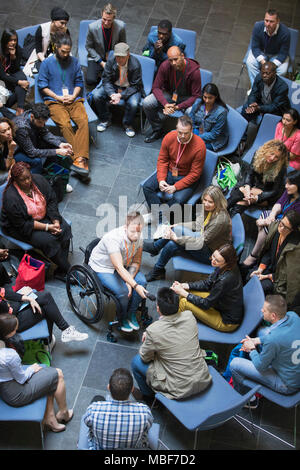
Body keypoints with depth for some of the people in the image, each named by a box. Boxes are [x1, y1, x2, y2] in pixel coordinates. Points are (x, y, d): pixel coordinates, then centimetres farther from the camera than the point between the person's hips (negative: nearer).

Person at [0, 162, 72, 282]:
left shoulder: (39, 180, -13)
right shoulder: (11, 197, -30)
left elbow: (51, 200, -3)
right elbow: (22, 225, -25)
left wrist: (56, 221, -15)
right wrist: (47, 227, -27)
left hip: (43, 216, 6)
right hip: (20, 227, -6)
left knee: (65, 228, -13)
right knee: (48, 240, -25)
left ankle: (61, 272, -8)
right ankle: (68, 271, -7)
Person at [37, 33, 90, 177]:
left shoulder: (74, 61, 17)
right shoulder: (47, 63, 8)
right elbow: (42, 85, 4)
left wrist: (73, 96, -2)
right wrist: (58, 97, -7)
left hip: (73, 99, 2)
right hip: (54, 101, -2)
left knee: (83, 120, -30)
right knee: (65, 123, -33)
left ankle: (79, 159, -40)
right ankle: (81, 160, -35)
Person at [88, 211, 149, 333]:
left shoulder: (138, 238, -14)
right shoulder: (113, 238, -35)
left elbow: (136, 261, -4)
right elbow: (119, 268, -39)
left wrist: (130, 280, -19)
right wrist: (135, 286, -45)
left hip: (123, 265, 6)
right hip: (102, 268, -6)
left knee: (142, 281, -17)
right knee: (123, 291, -26)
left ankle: (131, 314, 4)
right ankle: (122, 318, 5)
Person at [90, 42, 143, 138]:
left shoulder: (135, 65, -23)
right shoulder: (111, 61, -15)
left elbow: (135, 86, -19)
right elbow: (106, 80, -9)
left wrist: (120, 95, -31)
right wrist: (112, 94, -28)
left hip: (130, 88, -3)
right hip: (113, 86, 3)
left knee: (133, 103, -33)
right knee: (96, 95, -18)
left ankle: (127, 124, -1)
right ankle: (106, 120, 7)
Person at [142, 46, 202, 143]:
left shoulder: (194, 70, -26)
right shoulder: (165, 66, -19)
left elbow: (196, 96, -20)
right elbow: (156, 87, -11)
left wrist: (178, 107, -31)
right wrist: (165, 104, -29)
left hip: (187, 98, -3)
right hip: (169, 94, 3)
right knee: (146, 103, -20)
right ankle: (157, 130, 5)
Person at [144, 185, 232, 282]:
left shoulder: (220, 220, -29)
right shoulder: (208, 209, -4)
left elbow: (202, 242, -25)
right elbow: (196, 224, 11)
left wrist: (177, 238, -26)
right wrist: (176, 226, -2)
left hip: (211, 254, -8)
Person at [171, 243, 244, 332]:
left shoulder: (226, 279, -35)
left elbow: (206, 304, -24)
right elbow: (207, 284, 4)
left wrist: (183, 293, -17)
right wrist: (184, 286, -7)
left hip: (227, 322, -8)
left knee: (184, 302, -12)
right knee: (187, 291, 5)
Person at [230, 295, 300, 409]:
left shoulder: (272, 340, -37)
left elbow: (260, 366, -18)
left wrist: (251, 349, 0)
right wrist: (257, 340, 2)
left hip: (287, 385, -7)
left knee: (235, 364, 0)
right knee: (263, 331, 18)